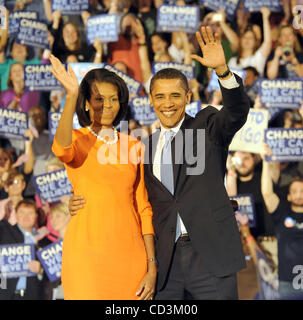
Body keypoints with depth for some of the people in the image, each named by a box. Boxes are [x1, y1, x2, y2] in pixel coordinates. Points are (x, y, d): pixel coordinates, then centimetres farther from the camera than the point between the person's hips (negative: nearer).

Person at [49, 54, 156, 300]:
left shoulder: (133, 146, 14)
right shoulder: (77, 140, 4)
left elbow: (143, 208, 13)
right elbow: (61, 150, -23)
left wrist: (152, 267, 5)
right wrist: (71, 96, -35)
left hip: (131, 252, 3)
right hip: (88, 249, -3)